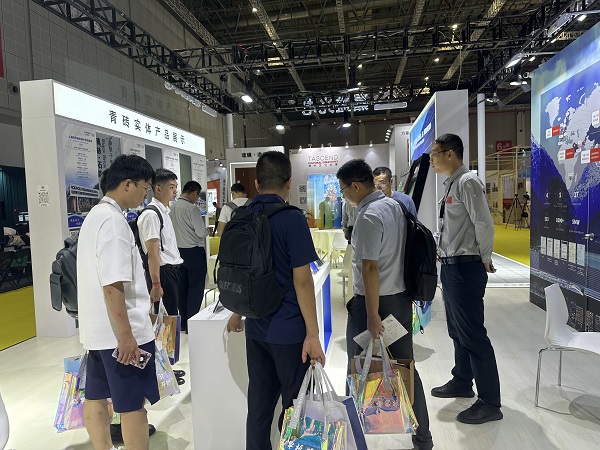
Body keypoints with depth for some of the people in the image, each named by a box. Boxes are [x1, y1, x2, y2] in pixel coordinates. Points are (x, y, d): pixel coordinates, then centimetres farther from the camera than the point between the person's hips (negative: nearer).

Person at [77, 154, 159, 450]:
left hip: (98, 328, 10)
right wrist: (126, 335, -22)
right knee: (133, 403, 4)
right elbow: (112, 285, -25)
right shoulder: (113, 220, -19)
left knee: (96, 396, 18)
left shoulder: (95, 215, 12)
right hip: (120, 331, -10)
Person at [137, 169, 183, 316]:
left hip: (173, 269, 9)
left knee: (174, 312, 15)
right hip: (162, 271, -9)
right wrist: (156, 284, -20)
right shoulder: (151, 214, -15)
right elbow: (152, 253, -19)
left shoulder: (165, 211, 14)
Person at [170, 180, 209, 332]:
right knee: (196, 288, 2)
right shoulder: (192, 209, -17)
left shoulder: (173, 208, 3)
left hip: (179, 250, 7)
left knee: (182, 287, 14)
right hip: (194, 251, -7)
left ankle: (183, 322, 24)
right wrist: (206, 229, 6)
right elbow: (201, 232, -15)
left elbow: (173, 229, 12)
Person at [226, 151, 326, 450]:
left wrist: (237, 313, 25)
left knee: (259, 403, 17)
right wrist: (312, 334, -13)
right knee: (296, 406, 11)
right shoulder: (292, 219, -15)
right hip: (288, 330, -6)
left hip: (256, 327, 6)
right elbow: (302, 280, -18)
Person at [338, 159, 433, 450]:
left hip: (373, 302, -8)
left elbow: (370, 268, -22)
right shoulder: (395, 206, 6)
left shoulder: (368, 218, -19)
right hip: (402, 298, 8)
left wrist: (372, 315, -19)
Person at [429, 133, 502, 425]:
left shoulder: (467, 182, -15)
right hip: (451, 266, 10)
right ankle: (462, 382, 37)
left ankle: (490, 403, 12)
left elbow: (484, 224, -20)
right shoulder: (451, 185, 13)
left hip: (466, 268, -10)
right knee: (457, 331, 20)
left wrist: (484, 259, -10)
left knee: (472, 334, -2)